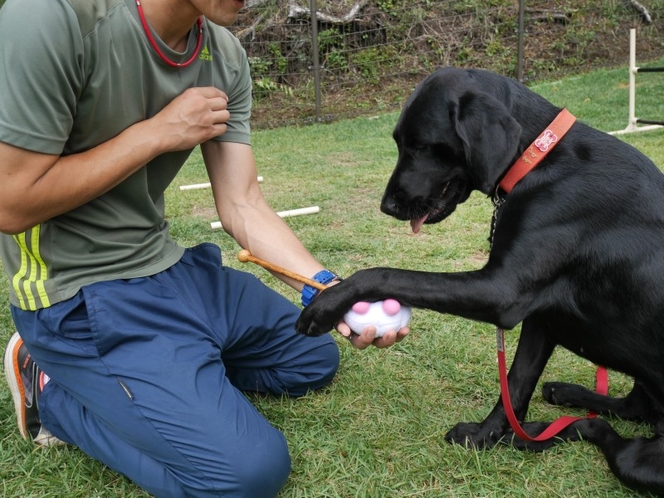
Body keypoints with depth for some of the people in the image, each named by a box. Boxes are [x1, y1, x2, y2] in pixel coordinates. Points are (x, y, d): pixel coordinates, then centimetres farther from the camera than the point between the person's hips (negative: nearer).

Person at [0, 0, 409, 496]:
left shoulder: (225, 57, -2)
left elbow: (242, 206, -3)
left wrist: (332, 291, -16)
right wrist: (157, 132, -20)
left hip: (171, 267, 8)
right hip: (81, 295, -8)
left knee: (315, 359, 19)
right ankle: (57, 389, 4)